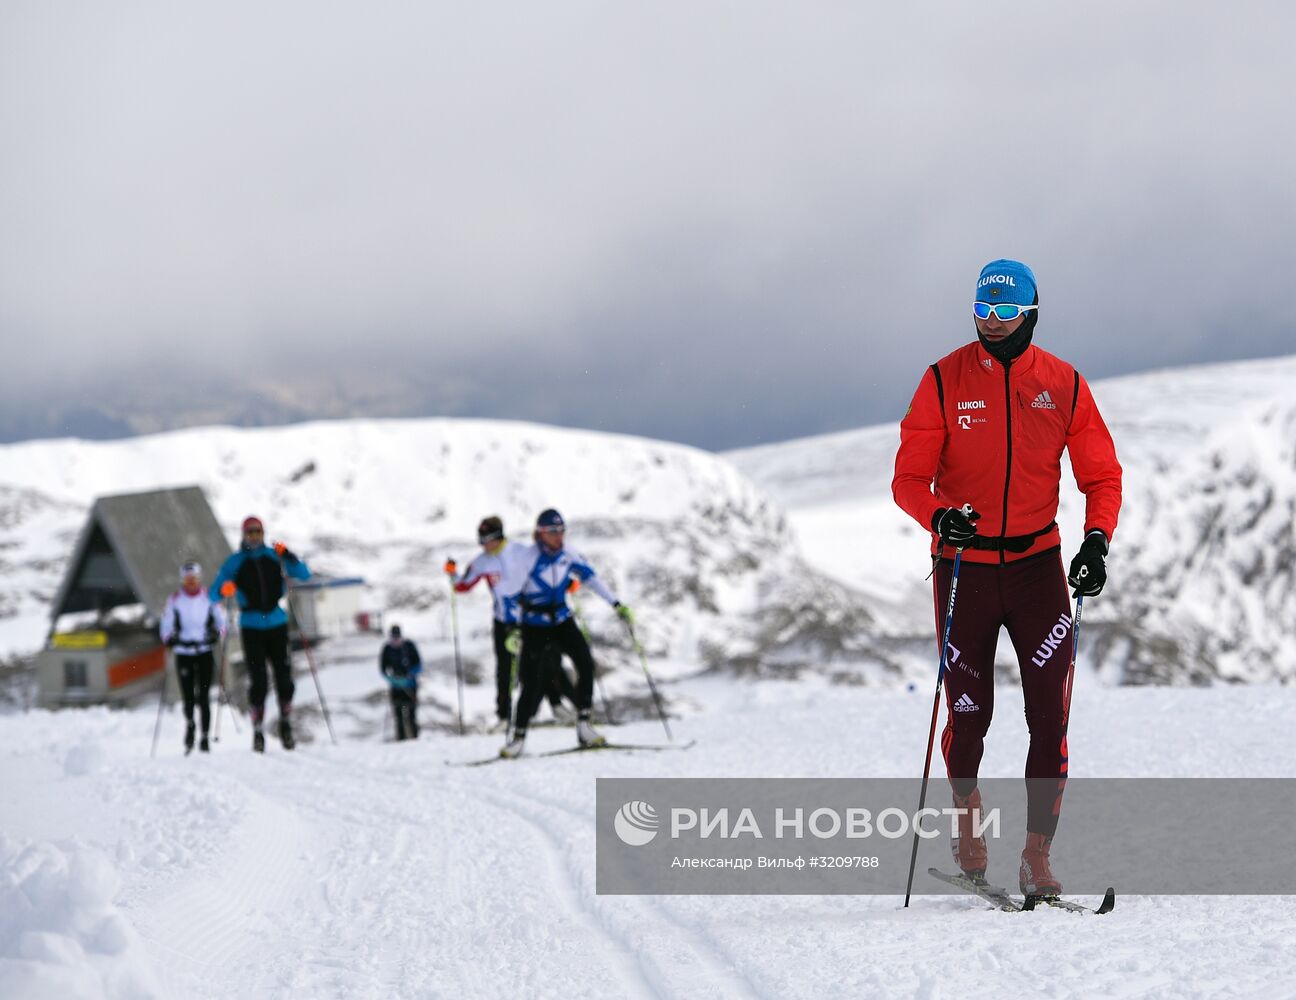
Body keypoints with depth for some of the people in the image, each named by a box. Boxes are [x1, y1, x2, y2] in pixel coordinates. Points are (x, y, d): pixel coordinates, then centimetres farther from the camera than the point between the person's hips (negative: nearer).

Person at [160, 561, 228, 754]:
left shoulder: (209, 598, 3)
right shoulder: (174, 600, 3)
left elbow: (222, 620, 7)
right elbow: (166, 624, 7)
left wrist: (218, 634, -13)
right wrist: (169, 637, -13)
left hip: (205, 653, 0)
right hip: (183, 653, 0)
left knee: (204, 696, -7)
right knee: (188, 696, -2)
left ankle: (205, 738, -2)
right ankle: (189, 725, 28)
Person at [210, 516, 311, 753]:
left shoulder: (275, 556, 6)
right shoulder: (235, 562, 2)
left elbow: (304, 575, 3)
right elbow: (214, 593, 0)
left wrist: (288, 557, -14)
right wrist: (224, 590, -24)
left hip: (277, 624, 1)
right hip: (251, 627, -1)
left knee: (283, 676, -2)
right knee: (257, 680, -8)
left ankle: (286, 726, 13)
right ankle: (257, 731, 0)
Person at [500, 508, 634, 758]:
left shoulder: (568, 555, -3)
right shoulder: (527, 558, -16)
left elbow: (591, 578, 5)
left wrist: (617, 604, 0)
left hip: (562, 621, 4)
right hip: (534, 627, -4)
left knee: (586, 664, -16)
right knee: (532, 684, -8)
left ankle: (584, 727, -8)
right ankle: (518, 736, 10)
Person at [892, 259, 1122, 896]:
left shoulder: (1064, 384, 0)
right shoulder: (944, 381, -3)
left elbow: (1102, 475, 4)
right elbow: (909, 477, -5)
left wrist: (1097, 539, -14)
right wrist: (938, 516, -25)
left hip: (1038, 563, 1)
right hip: (963, 566, -1)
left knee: (1051, 715, -7)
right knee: (968, 713, 7)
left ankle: (1037, 854, 0)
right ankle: (967, 821, 34)